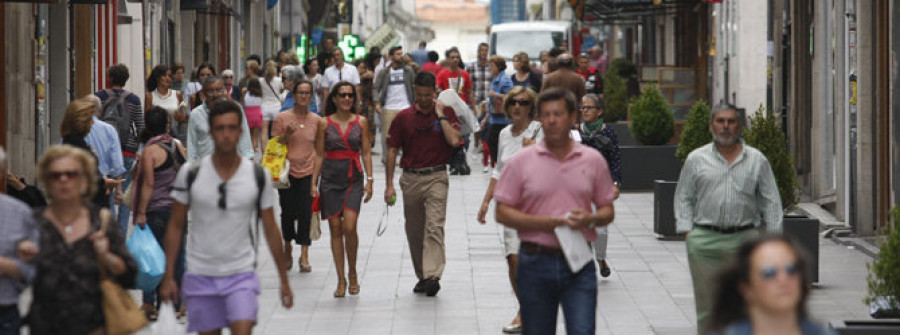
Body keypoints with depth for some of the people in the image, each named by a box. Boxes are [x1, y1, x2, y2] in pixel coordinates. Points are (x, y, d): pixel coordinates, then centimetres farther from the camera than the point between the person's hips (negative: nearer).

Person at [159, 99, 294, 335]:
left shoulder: (258, 176, -1)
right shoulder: (190, 174, -3)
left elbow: (270, 230, 6)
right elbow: (175, 226, 3)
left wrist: (283, 280, 8)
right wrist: (169, 276, -1)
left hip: (241, 274, -1)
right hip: (200, 276, 1)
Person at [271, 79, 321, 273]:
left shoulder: (316, 120, 5)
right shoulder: (282, 118, 0)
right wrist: (286, 136, -15)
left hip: (308, 172, 0)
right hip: (287, 172, 0)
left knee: (306, 213, -6)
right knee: (288, 212, 5)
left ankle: (304, 256, 0)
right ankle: (288, 250, 28)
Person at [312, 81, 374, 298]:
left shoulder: (361, 122, 5)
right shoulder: (324, 123, 4)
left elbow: (366, 152, 7)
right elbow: (319, 154, 6)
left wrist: (369, 180, 0)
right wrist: (314, 182, 1)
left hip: (353, 179, -1)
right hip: (330, 179, 1)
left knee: (349, 227, -14)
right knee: (335, 229, 2)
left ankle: (352, 274, 6)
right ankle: (341, 280, 9)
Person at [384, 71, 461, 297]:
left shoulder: (446, 113, 2)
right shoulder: (403, 118, 4)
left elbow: (454, 140, -14)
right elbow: (392, 151, 6)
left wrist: (440, 115, -10)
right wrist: (389, 185, 1)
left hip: (436, 177, -3)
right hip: (411, 178, 3)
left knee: (434, 226, -16)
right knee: (414, 231, 10)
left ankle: (433, 276, -24)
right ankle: (421, 276, 22)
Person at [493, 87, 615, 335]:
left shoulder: (593, 160, 6)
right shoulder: (521, 162, 1)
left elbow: (607, 210, 12)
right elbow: (502, 212, -2)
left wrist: (590, 219, -12)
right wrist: (544, 222, -15)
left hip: (579, 264, 0)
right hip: (536, 261, 0)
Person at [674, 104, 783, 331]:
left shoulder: (757, 160, 11)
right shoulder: (696, 159, 10)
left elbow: (771, 201, 11)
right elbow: (683, 198, 10)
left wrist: (773, 236, 2)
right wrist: (686, 231, -2)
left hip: (744, 238, 0)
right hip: (704, 240, 0)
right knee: (707, 305, 1)